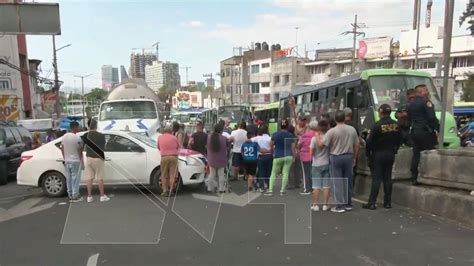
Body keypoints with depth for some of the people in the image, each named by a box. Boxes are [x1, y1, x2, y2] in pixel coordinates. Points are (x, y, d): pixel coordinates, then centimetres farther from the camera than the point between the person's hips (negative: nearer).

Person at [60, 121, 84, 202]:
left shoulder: (64, 136, 6)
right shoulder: (77, 137, -15)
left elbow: (62, 149, 11)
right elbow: (79, 150, -14)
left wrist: (65, 158, 18)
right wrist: (81, 160, -6)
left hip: (67, 161, 7)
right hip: (75, 161, -7)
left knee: (68, 179, 11)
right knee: (75, 179, -1)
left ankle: (70, 196, 17)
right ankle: (75, 196, 3)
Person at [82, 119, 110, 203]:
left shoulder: (85, 135, -2)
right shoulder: (101, 136, -11)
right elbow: (103, 146, -1)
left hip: (88, 158, 3)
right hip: (98, 158, -3)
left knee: (89, 178, 8)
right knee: (100, 178, 4)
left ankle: (89, 196, 11)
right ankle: (102, 196, 9)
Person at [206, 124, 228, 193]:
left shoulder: (209, 137, -6)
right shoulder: (224, 138, -17)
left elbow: (206, 147, 4)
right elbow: (226, 148, -7)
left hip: (211, 160, 3)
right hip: (221, 160, -3)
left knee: (212, 174, 13)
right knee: (221, 175, 9)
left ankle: (210, 188, 17)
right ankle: (221, 189, 15)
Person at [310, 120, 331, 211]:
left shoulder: (314, 138, -11)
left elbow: (311, 153, -10)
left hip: (316, 165, -1)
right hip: (327, 164, 2)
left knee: (316, 186, 4)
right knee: (326, 185, 7)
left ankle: (315, 205, 9)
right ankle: (325, 205, 12)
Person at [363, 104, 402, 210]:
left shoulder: (378, 125, -16)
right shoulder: (396, 125, 3)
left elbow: (370, 141, -15)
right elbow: (399, 140, 11)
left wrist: (368, 153, -3)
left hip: (378, 154, -5)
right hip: (390, 154, 5)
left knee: (376, 179, -2)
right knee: (388, 178, 11)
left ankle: (372, 203, 1)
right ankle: (387, 202, 17)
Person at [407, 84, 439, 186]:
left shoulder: (411, 104, 15)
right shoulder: (426, 102, -9)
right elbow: (432, 118, -16)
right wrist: (438, 129, -10)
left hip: (414, 132, 7)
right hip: (425, 132, -7)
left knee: (416, 155, 8)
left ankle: (414, 178, 9)